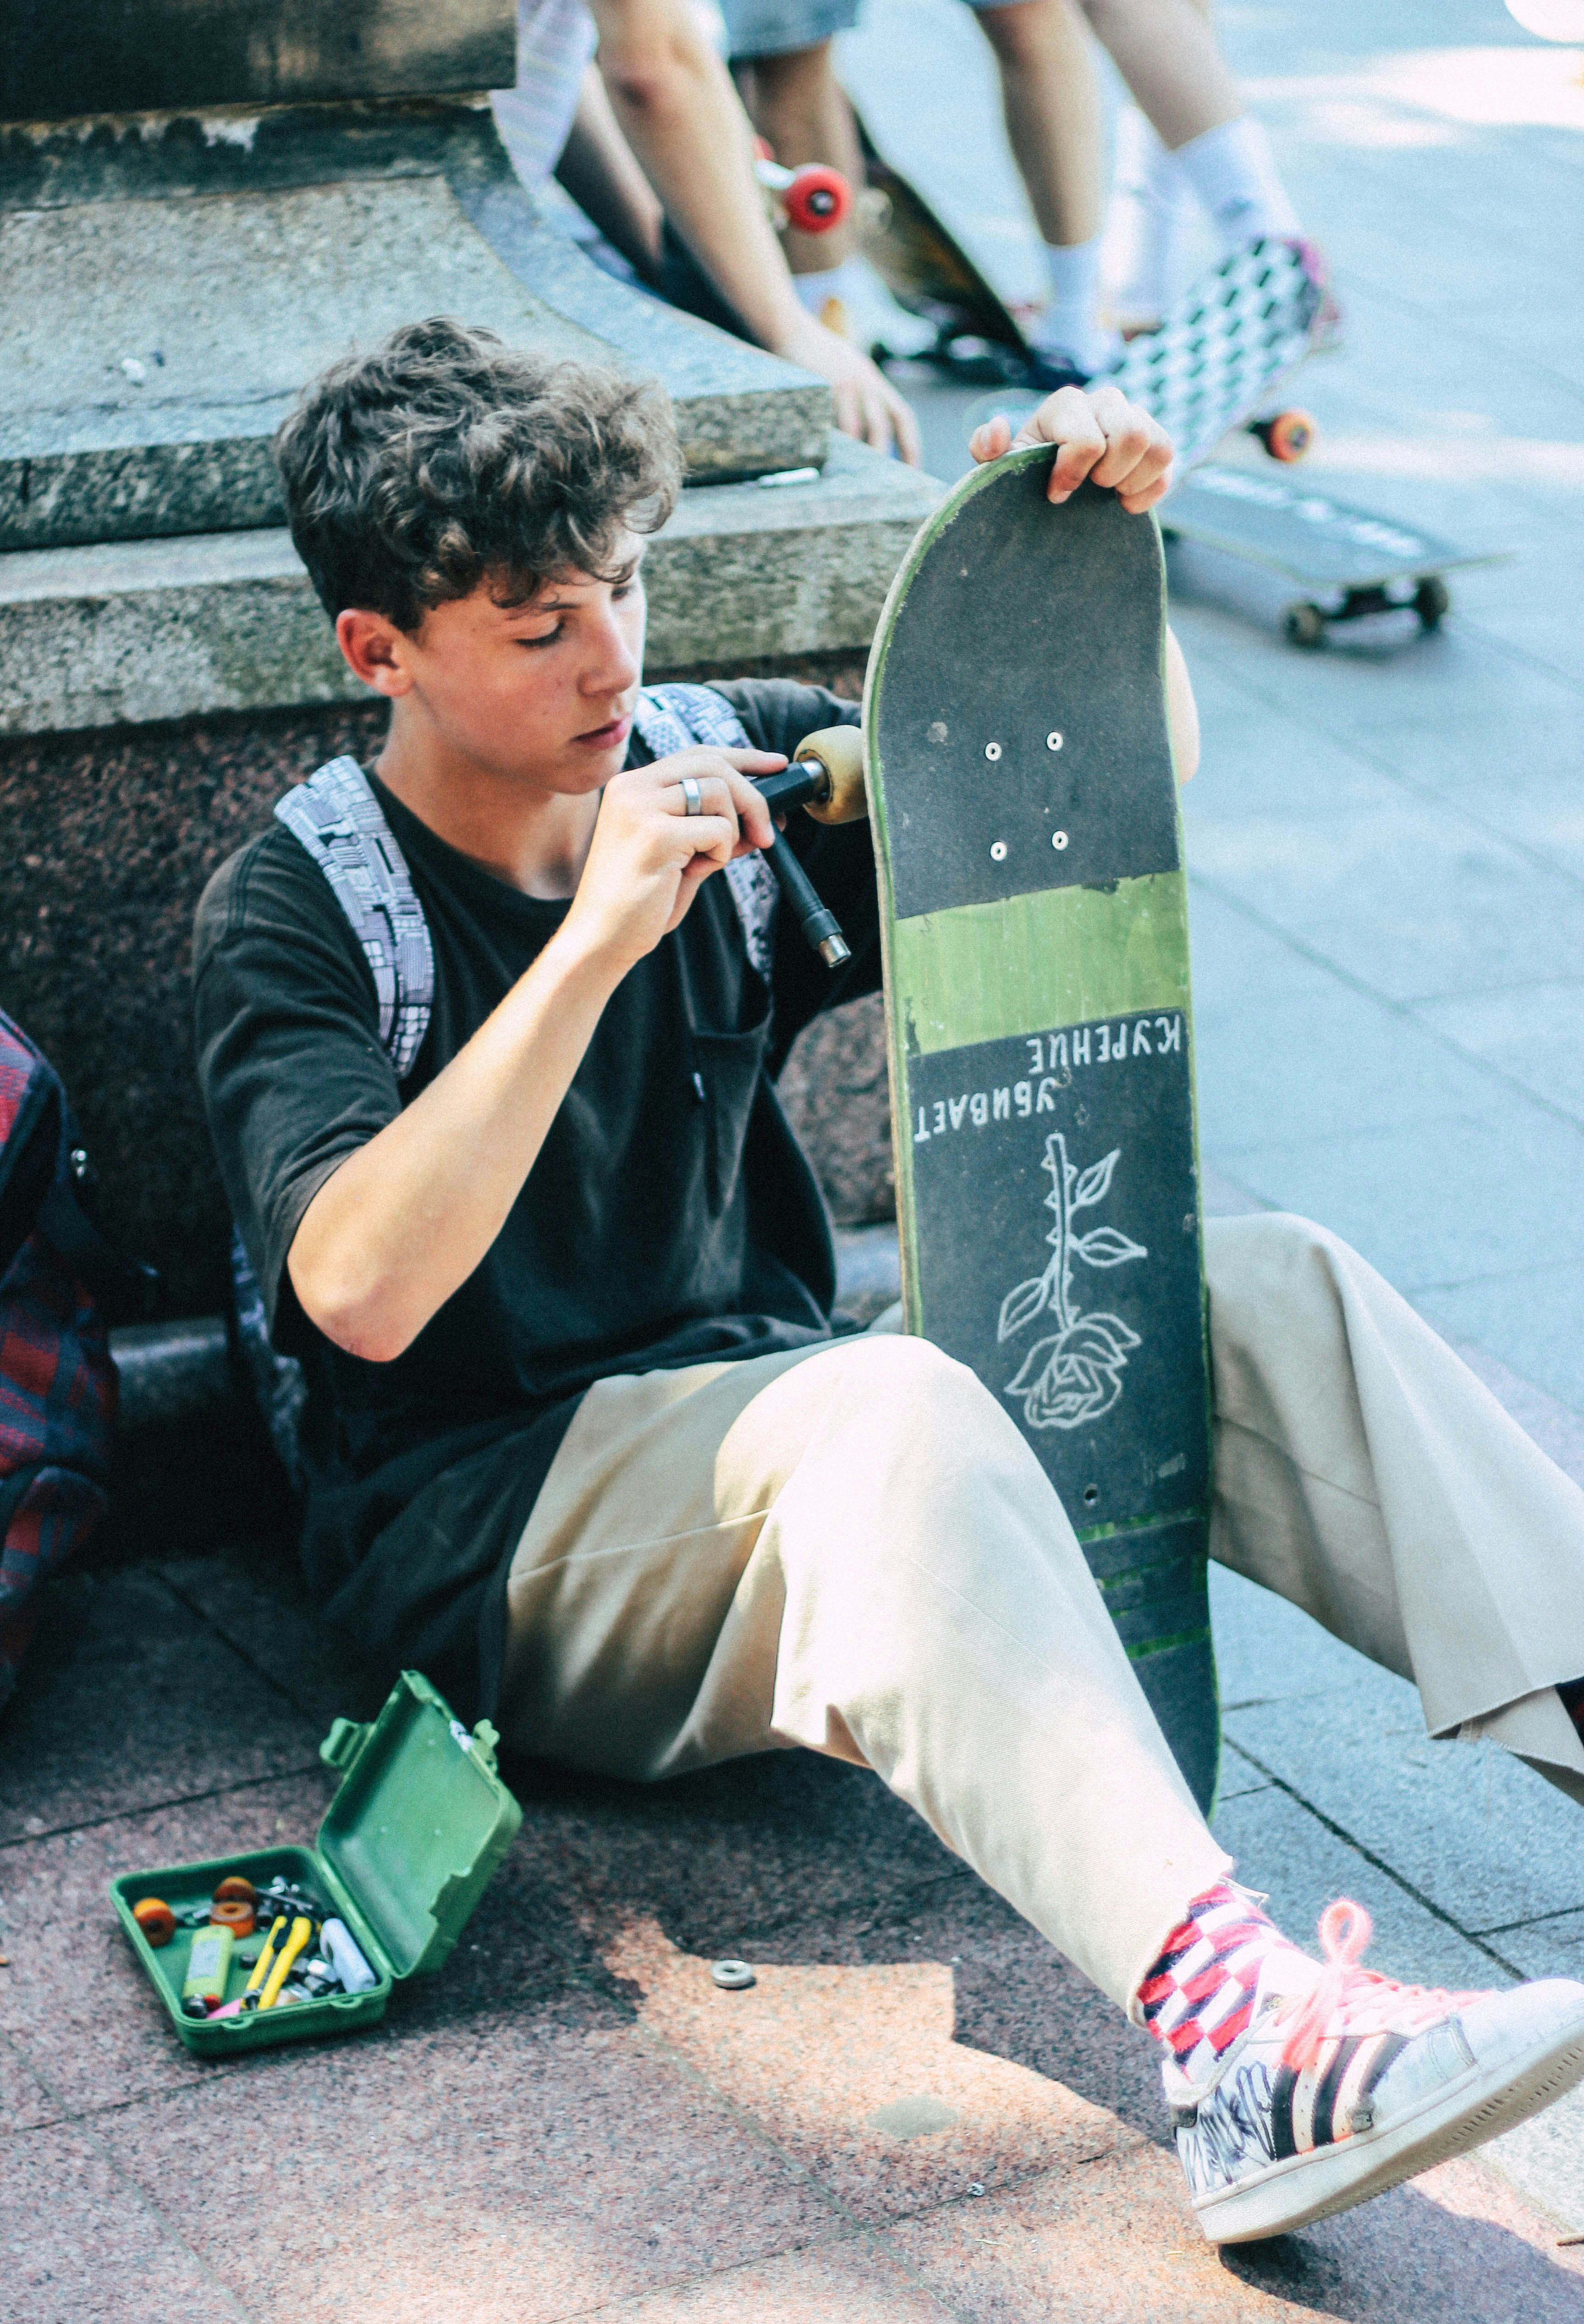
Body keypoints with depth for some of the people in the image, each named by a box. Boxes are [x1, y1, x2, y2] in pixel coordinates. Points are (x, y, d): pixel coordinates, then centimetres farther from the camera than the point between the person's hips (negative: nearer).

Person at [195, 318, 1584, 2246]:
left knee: (1260, 1288, -14)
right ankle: (1235, 2036, -56)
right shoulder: (299, 906, -7)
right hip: (495, 1529, -6)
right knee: (891, 1408, -37)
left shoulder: (722, 765, 7)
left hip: (760, 1422, 6)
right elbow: (359, 1292, -24)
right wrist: (597, 939, -29)